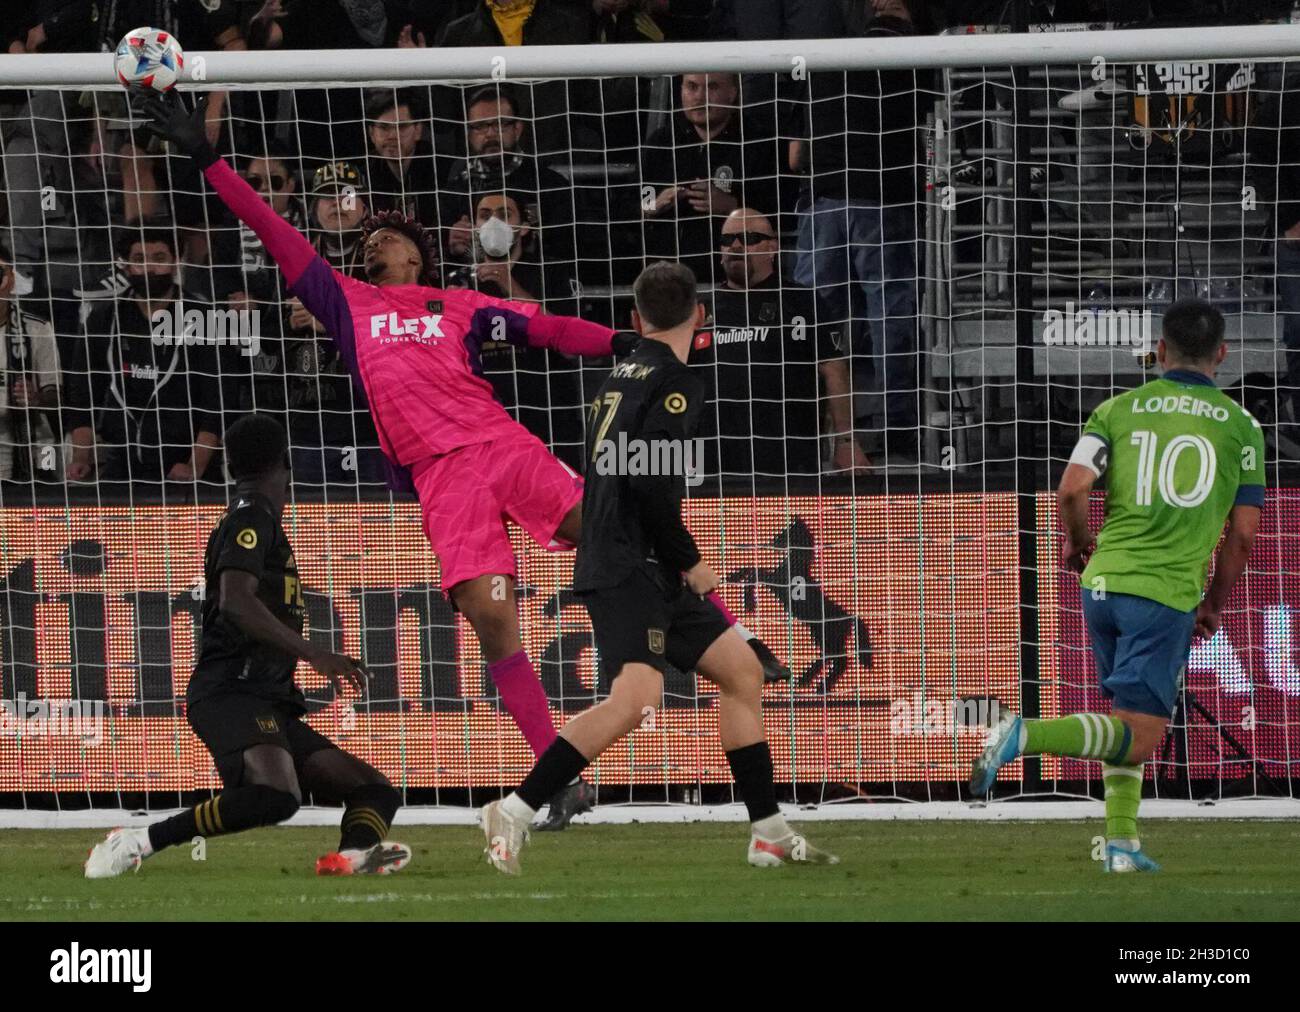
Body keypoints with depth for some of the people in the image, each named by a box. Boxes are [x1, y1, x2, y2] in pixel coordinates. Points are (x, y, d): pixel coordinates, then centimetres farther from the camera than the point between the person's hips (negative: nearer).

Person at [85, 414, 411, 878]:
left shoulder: (249, 519, 27)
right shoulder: (251, 517, -3)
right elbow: (236, 601, -18)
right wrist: (317, 655, -20)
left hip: (268, 701, 10)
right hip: (231, 694, -10)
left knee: (376, 790, 1)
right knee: (275, 795, -37)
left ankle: (353, 855, -32)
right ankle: (140, 842, -30)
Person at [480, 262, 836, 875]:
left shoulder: (620, 375, 17)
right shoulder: (676, 382, -9)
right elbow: (648, 480, -20)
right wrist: (689, 560, -9)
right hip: (631, 568, -10)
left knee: (741, 670, 14)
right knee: (638, 694, -25)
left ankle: (770, 836, 16)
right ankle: (513, 812, -27)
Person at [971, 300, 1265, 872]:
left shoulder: (1120, 409, 7)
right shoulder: (1240, 426, 4)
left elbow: (1072, 487, -5)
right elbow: (1243, 532, 2)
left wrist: (1077, 542, 16)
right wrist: (1216, 603, 16)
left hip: (1104, 582, 4)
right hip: (1168, 590, -4)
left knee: (1127, 715, 20)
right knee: (1142, 734, -5)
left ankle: (1121, 840, 15)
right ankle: (1027, 735, -25)